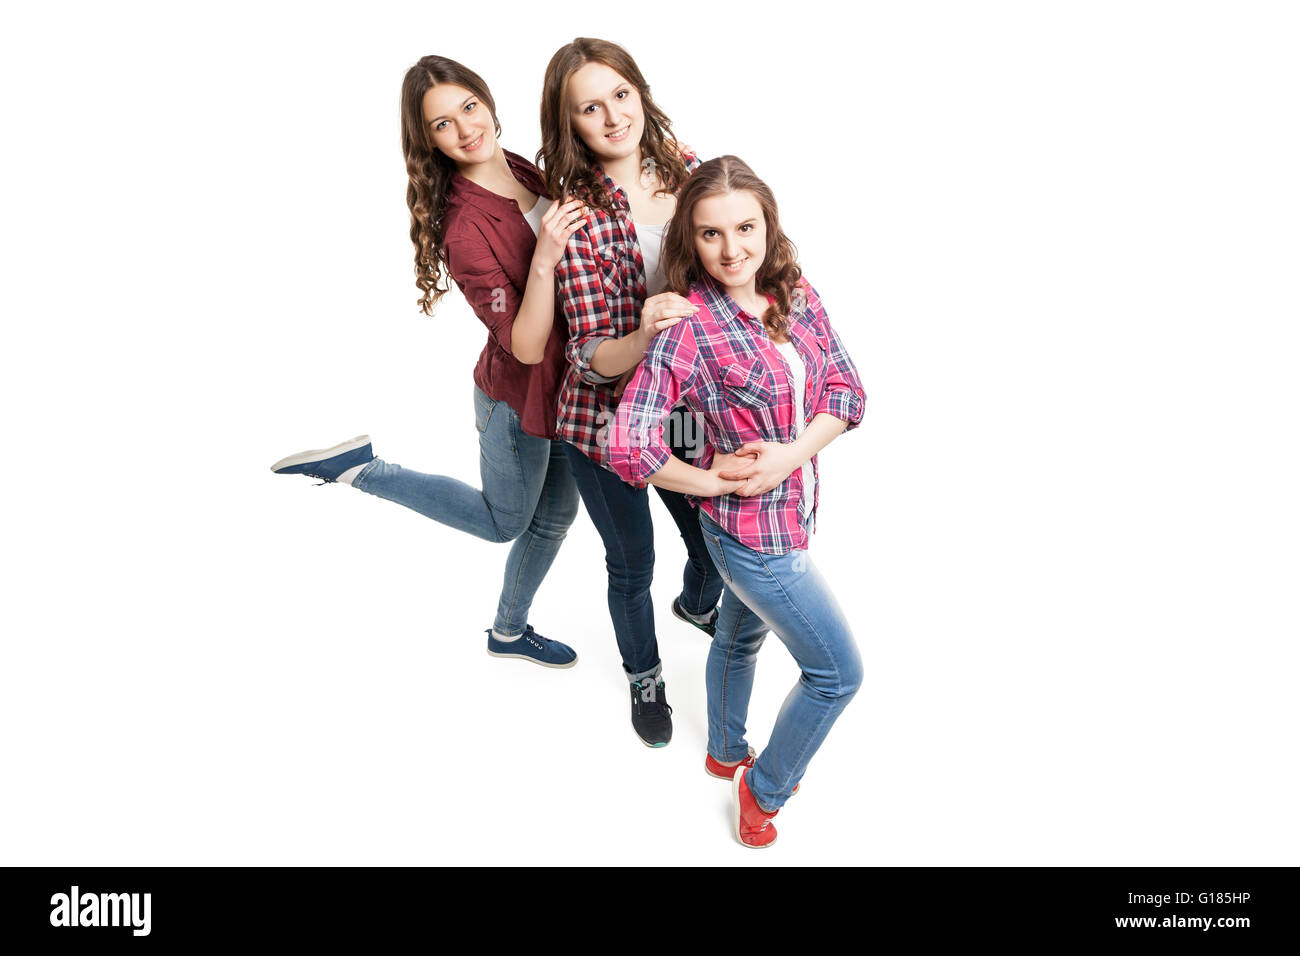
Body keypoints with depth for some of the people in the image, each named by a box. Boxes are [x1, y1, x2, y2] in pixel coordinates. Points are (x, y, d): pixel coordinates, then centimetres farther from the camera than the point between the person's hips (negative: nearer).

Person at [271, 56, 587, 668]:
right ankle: (359, 469, 21)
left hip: (564, 383, 8)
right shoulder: (464, 227, -28)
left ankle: (509, 632, 44)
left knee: (556, 515, 22)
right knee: (502, 522, 16)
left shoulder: (524, 171, -4)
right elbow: (524, 345, -31)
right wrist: (544, 258, -41)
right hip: (518, 395, -8)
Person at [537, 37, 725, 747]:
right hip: (605, 420, -4)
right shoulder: (577, 214, -19)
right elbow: (590, 356, -23)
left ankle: (697, 604, 58)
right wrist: (641, 339, -41)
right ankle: (643, 675, 46)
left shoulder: (686, 169, -5)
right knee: (632, 567, 14)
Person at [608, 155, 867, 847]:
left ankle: (726, 753, 54)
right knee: (838, 671, 5)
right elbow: (628, 448, -29)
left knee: (740, 637, 28)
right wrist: (714, 481, -18)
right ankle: (764, 789, 28)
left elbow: (845, 390, -3)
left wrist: (791, 454, -18)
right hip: (753, 531, -7)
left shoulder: (796, 295, -4)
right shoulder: (688, 328, -24)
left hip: (793, 506, 7)